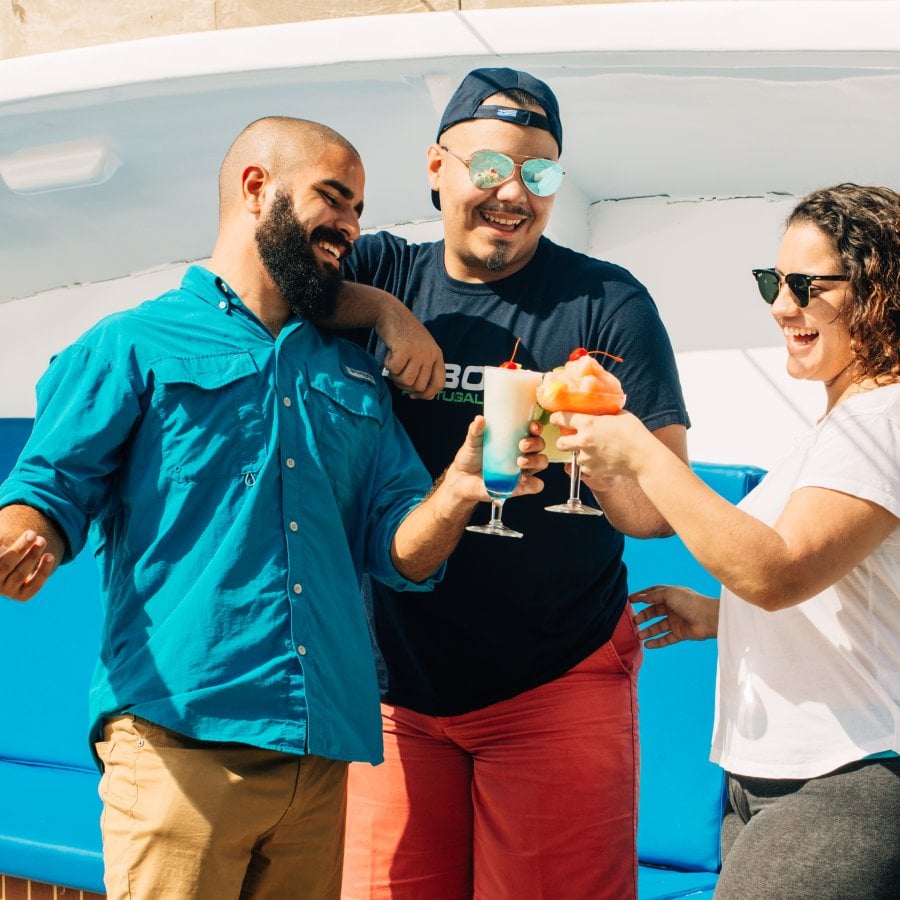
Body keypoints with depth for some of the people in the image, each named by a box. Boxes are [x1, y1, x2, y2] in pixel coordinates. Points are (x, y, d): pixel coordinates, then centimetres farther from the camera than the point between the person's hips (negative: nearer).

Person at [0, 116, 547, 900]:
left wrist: (457, 491, -7)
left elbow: (399, 553, 14)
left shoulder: (356, 379, 19)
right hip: (179, 739, -4)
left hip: (322, 749, 5)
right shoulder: (134, 346, 6)